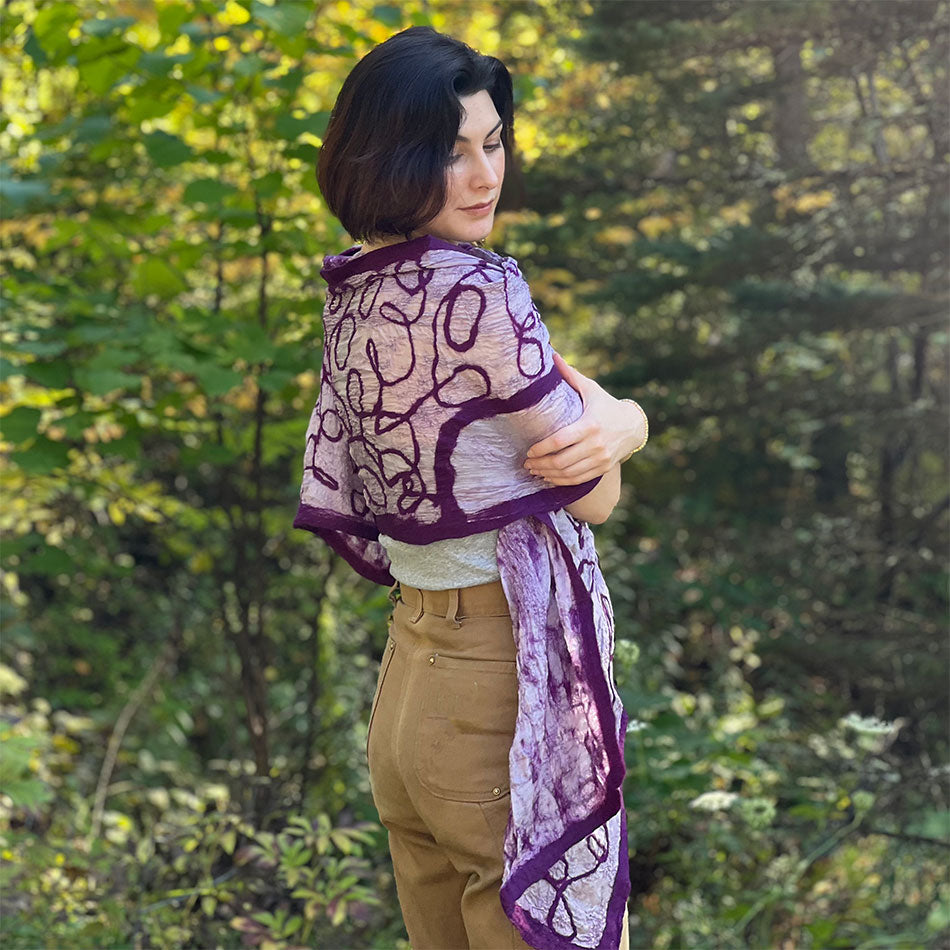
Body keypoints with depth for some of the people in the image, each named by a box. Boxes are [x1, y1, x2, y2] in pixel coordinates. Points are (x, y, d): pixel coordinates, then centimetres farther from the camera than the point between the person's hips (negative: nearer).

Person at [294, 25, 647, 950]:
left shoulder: (354, 293, 7)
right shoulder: (472, 290, -20)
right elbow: (596, 496, -11)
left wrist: (610, 422, -9)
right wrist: (599, 433, 8)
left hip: (411, 662, 9)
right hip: (512, 677, -9)